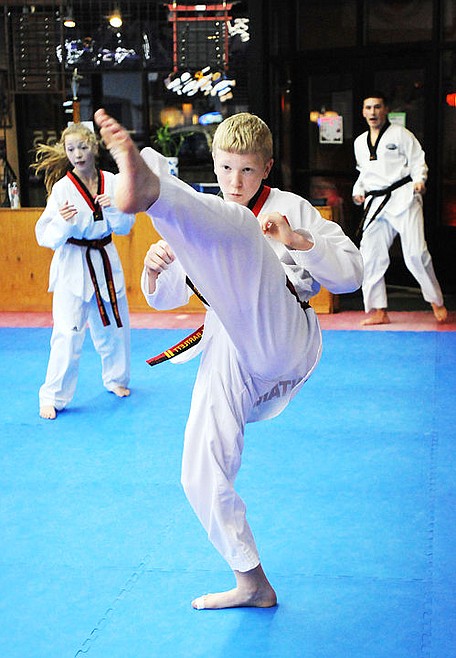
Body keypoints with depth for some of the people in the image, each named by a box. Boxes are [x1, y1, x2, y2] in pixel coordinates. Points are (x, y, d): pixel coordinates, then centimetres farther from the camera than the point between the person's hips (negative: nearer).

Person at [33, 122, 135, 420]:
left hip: (105, 259, 4)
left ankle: (116, 378, 39)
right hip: (72, 264, -4)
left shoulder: (111, 181, -1)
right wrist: (62, 222, -30)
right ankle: (53, 397, 4)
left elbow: (125, 226, 4)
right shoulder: (62, 187, -10)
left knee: (114, 325, 15)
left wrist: (114, 209, -15)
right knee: (68, 332, -8)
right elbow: (46, 236, -10)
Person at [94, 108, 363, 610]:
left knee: (235, 231, -32)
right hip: (228, 357, 7)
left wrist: (297, 240, -10)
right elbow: (168, 297, 22)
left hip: (281, 339, -6)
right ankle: (254, 585, 26)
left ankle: (150, 188, -65)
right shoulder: (209, 219, 23)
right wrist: (155, 270, -2)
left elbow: (351, 274, 5)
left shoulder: (289, 208, 11)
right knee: (203, 476, 6)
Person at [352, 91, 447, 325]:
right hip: (376, 202, 6)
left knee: (416, 252, -13)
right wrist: (358, 191, 10)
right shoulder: (360, 142, 17)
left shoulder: (400, 134, 1)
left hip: (404, 198, -5)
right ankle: (378, 311, 11)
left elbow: (418, 162, -1)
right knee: (370, 255, 0)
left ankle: (437, 302, 6)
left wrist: (419, 181, -20)